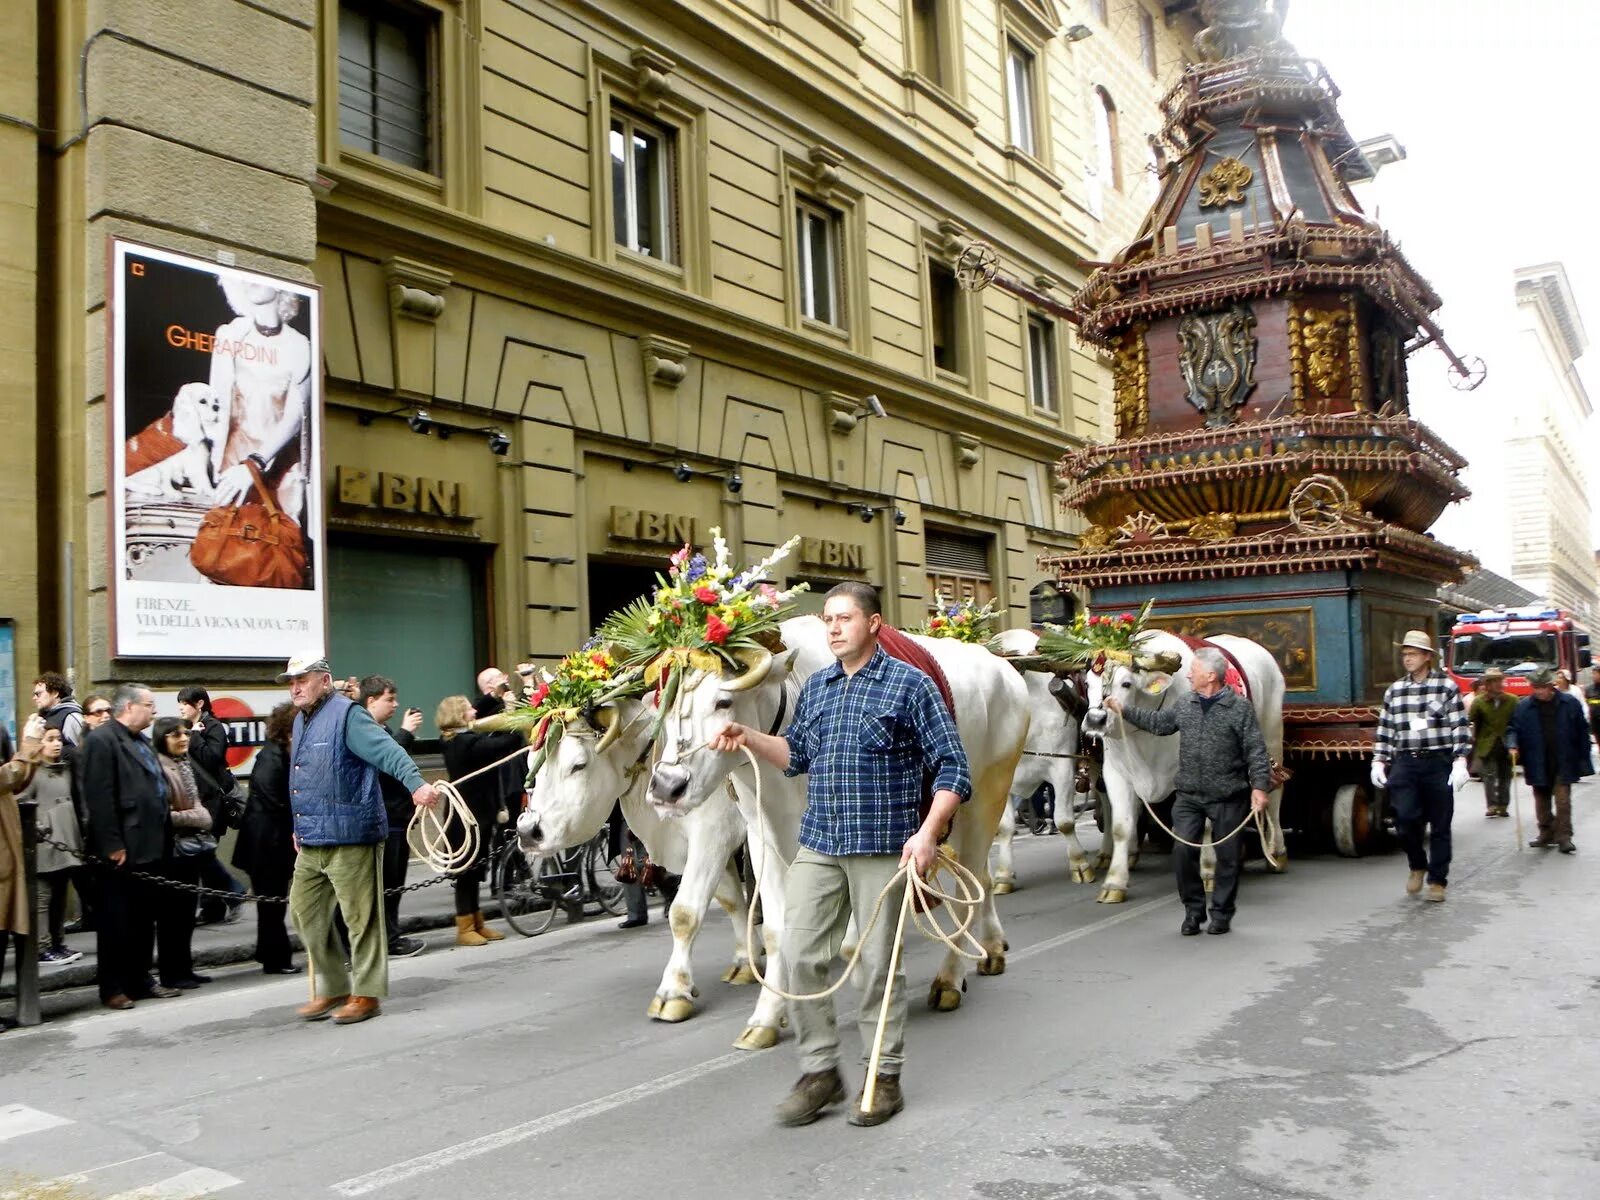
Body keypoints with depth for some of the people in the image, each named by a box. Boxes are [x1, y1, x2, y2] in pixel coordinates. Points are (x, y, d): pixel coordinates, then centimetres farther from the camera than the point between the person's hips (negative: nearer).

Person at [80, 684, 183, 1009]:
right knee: (116, 922, 0)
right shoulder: (101, 740, -10)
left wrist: (163, 839, 15)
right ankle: (112, 988, 8)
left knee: (144, 920, 14)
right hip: (121, 852, -9)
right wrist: (112, 845, -20)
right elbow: (99, 797, -17)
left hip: (148, 848, 9)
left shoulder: (140, 742, 19)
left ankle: (140, 979, 22)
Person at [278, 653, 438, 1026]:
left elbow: (387, 751, -25)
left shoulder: (346, 715, -11)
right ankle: (332, 988, 26)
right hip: (311, 841, 9)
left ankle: (366, 993, 10)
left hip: (349, 837, -9)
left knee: (360, 916, -1)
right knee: (305, 912, 13)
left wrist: (415, 783, -40)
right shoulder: (301, 721, 17)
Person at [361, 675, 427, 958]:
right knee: (386, 882, -5)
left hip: (398, 814, 10)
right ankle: (390, 940, 0)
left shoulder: (384, 729, 20)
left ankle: (392, 936, 19)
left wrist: (409, 734, 8)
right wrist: (406, 732, -20)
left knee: (395, 882, 13)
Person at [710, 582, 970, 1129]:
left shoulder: (910, 685, -6)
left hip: (883, 847, -5)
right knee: (799, 954, 3)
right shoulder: (815, 688, 11)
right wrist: (750, 738, 5)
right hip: (817, 843, 5)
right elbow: (796, 755, 22)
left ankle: (884, 1077, 20)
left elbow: (952, 768, -7)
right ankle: (819, 1070, 18)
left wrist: (927, 832, -19)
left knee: (879, 961, 4)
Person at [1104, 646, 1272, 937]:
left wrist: (1259, 786, -18)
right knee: (1183, 850, -3)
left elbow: (1256, 752, -9)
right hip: (1189, 796, 4)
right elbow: (1158, 722, 23)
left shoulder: (1240, 708, -8)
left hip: (1228, 798, -4)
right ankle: (1193, 911, 12)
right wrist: (1123, 710, 24)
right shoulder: (1185, 707, 7)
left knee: (1227, 855, 5)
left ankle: (1221, 913, 21)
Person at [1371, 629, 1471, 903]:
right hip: (1405, 763, 2)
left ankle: (1437, 881, 16)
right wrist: (1378, 761, 9)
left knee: (1440, 826, 4)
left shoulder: (1447, 687, 1)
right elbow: (1385, 729, 15)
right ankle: (1417, 865, 13)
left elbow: (1460, 727, -3)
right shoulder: (1394, 690, 11)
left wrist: (1460, 761, -11)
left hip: (1439, 763, -2)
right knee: (1405, 817, -13)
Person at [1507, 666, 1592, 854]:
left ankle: (1564, 837, 3)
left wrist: (1583, 760, 1)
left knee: (1563, 800, -4)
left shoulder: (1570, 703, -3)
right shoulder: (1524, 706, -1)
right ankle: (1546, 834, 24)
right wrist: (1513, 745, -16)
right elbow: (1513, 728, 4)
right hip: (1538, 764, 2)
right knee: (1541, 800, 11)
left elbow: (1582, 732, 2)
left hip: (1563, 763, -2)